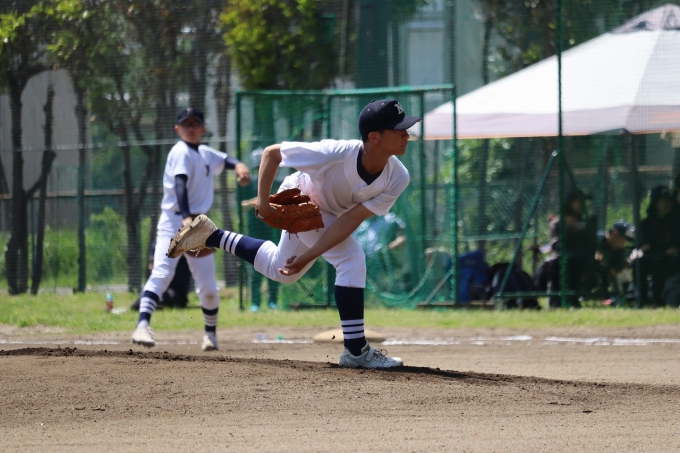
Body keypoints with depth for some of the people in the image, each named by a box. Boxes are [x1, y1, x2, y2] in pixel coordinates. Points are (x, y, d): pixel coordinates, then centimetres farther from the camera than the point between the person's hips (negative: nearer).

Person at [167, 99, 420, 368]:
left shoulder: (397, 179, -28)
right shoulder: (336, 154, -40)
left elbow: (351, 219, -28)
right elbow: (271, 153, -26)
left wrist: (309, 256, -32)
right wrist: (263, 202, -28)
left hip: (330, 213, 6)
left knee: (280, 271, 25)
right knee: (351, 260, -25)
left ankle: (212, 237, 39)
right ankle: (356, 351, -19)